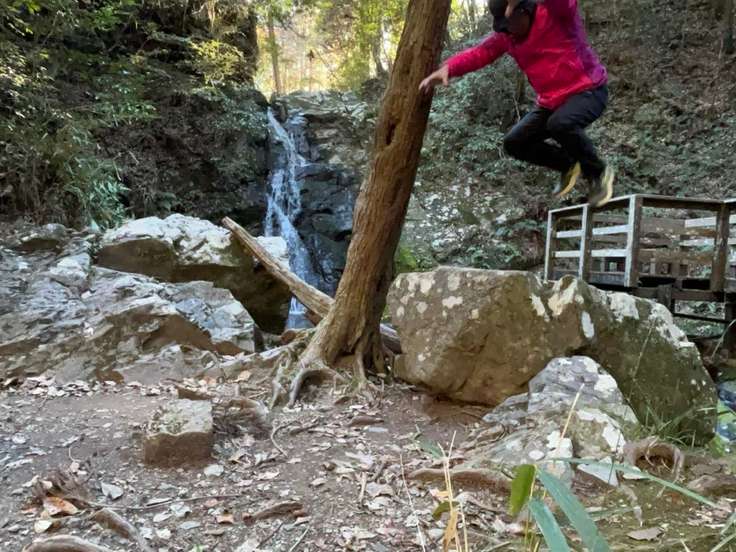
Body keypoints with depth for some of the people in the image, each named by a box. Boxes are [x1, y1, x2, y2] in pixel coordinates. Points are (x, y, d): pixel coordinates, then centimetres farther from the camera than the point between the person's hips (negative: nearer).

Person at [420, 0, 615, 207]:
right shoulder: (507, 35, 3)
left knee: (560, 124, -38)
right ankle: (569, 165, 18)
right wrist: (447, 68, -23)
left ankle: (598, 171, -12)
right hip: (551, 101, 8)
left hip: (588, 91, -7)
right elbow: (479, 53, -4)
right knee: (514, 143, 0)